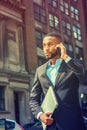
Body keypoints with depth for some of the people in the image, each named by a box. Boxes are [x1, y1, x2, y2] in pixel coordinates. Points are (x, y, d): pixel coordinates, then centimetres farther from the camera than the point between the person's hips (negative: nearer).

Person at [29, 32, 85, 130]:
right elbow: (33, 99, 12)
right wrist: (40, 114, -7)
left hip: (72, 122, -3)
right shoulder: (40, 70, 10)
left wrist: (65, 57, -15)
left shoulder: (73, 65, 0)